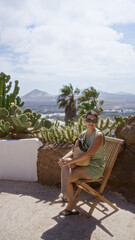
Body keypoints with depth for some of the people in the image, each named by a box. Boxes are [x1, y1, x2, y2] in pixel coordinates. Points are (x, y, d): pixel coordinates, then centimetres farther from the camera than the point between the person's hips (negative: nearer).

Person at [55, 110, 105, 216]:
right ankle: (64, 193, -23)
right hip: (85, 164, 7)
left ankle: (71, 206, 0)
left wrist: (70, 161, -27)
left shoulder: (98, 135, -17)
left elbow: (88, 154, -26)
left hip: (95, 168, -7)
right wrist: (64, 158, -15)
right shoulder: (82, 134, 7)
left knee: (68, 178, -16)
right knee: (65, 164, -18)